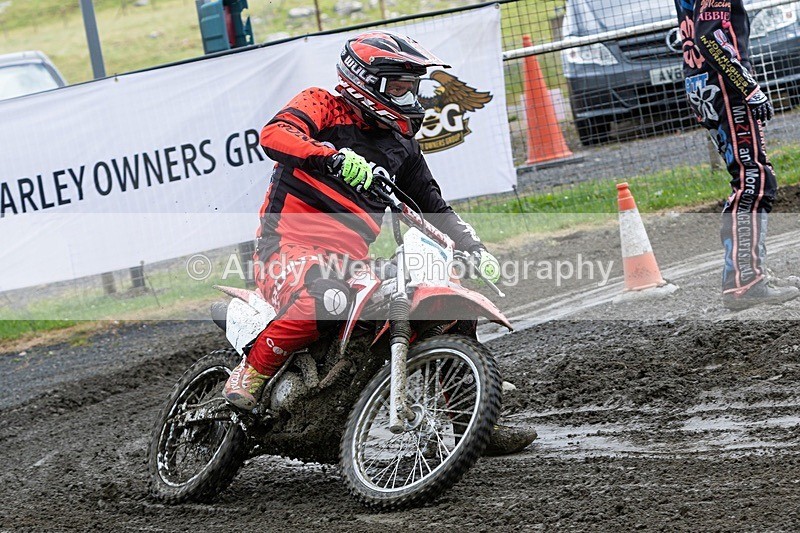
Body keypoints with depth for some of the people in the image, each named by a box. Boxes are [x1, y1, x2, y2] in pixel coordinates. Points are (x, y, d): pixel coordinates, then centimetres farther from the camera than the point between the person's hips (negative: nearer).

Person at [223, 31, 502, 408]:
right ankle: (250, 373, -19)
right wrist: (335, 158, -36)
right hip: (290, 246, -7)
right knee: (325, 300, -38)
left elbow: (432, 206, 30)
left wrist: (474, 248, 16)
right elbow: (273, 134, -20)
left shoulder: (401, 146, 21)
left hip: (350, 260, 7)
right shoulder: (323, 106, 1)